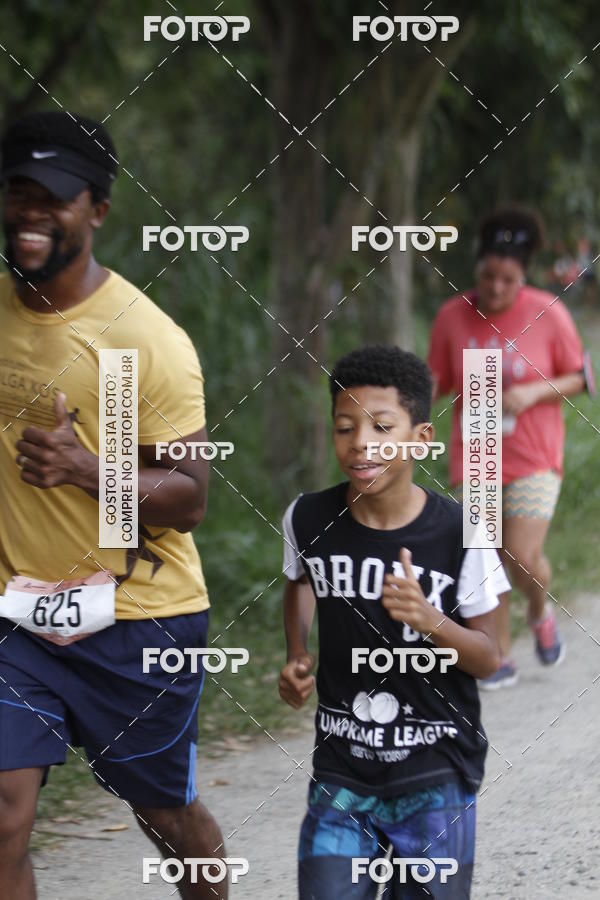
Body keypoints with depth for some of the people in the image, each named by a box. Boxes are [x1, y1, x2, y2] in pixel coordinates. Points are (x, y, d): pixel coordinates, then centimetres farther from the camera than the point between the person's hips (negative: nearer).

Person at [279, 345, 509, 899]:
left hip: (434, 772, -2)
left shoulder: (460, 535, -14)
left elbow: (488, 659, -7)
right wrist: (297, 659, 4)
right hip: (341, 769, 2)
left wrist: (430, 621, -25)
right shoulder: (308, 520, -6)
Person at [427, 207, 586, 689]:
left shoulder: (549, 314, -9)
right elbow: (439, 382, 5)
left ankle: (541, 612, 23)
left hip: (534, 456, -2)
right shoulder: (452, 317, -4)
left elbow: (576, 378, 0)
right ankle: (501, 659, 17)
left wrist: (534, 392, -18)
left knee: (523, 557, -12)